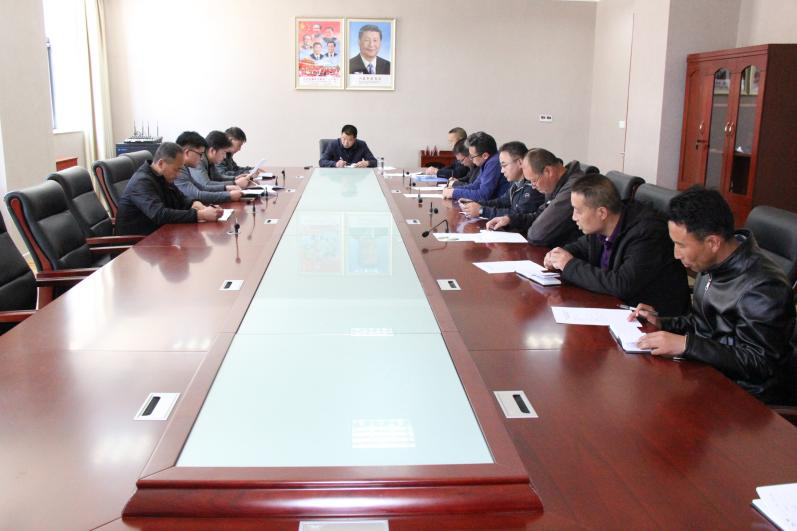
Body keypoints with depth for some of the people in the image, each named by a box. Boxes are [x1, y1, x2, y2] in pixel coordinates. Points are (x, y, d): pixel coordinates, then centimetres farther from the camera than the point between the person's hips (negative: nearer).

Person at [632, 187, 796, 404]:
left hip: (748, 394, -8)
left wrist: (685, 344, -29)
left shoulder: (763, 288, -24)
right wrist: (662, 324, 3)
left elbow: (758, 364, -24)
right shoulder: (712, 266, 3)